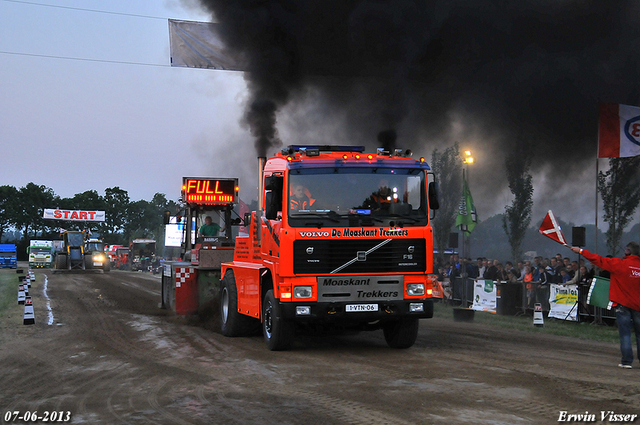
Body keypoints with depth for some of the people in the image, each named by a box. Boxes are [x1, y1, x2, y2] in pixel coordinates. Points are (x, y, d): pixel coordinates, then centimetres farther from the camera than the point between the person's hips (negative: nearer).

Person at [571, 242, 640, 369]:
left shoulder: (619, 264, -9)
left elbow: (599, 260, -3)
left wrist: (581, 251, 5)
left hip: (623, 303, -3)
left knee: (625, 333, 0)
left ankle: (627, 361, -3)